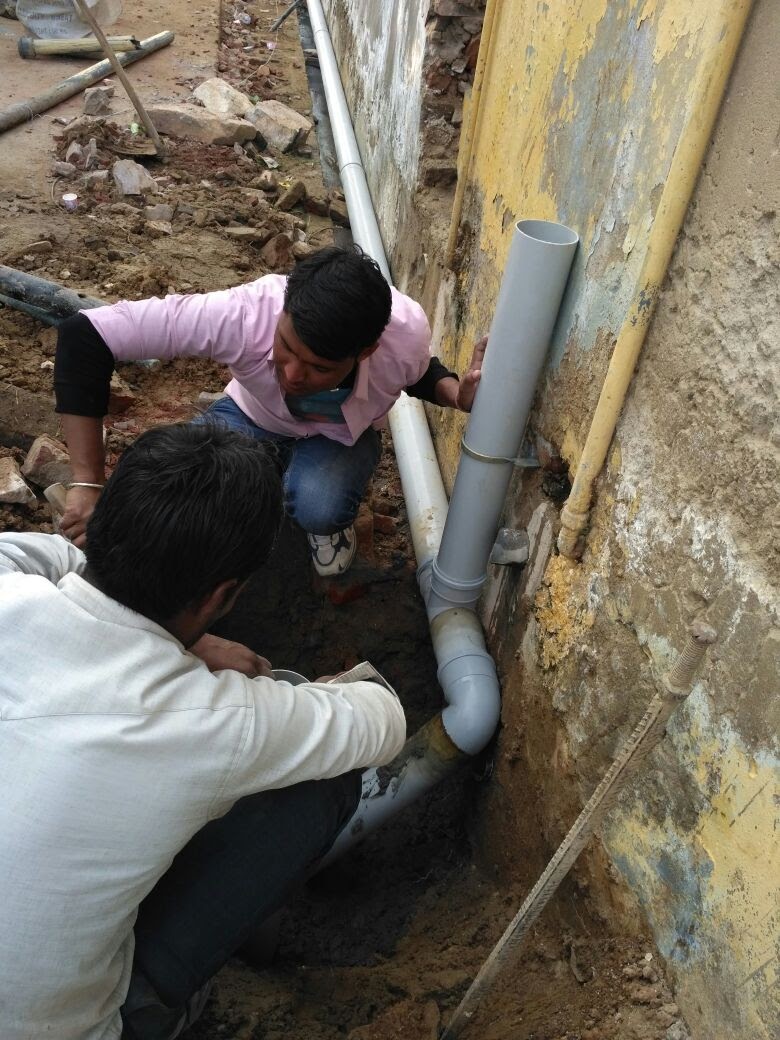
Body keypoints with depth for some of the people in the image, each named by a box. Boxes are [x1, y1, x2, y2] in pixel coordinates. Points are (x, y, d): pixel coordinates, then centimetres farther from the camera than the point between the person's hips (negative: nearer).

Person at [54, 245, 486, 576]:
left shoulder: (406, 337, -34)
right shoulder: (243, 314, -41)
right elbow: (85, 334, -38)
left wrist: (457, 393, -31)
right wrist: (88, 485, -41)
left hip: (339, 436, 0)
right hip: (253, 417, 1)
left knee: (318, 506, -34)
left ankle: (332, 520, 5)